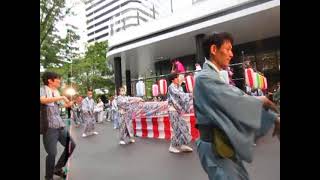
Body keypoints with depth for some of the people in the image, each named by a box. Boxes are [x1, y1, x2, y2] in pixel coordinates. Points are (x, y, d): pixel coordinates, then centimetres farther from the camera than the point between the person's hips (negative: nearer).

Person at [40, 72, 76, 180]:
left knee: (71, 145, 13)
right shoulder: (43, 89, -7)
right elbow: (42, 100, -30)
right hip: (49, 127, -7)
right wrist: (62, 97, -27)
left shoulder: (56, 92, 14)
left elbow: (65, 105, 22)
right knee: (52, 153, -4)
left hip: (60, 125, 7)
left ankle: (58, 168, 30)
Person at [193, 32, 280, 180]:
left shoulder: (215, 77, 11)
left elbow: (241, 96, 7)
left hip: (223, 144, 9)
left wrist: (274, 118, 5)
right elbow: (236, 103, -24)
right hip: (215, 147, -9)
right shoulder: (204, 78, -20)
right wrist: (260, 101, -4)